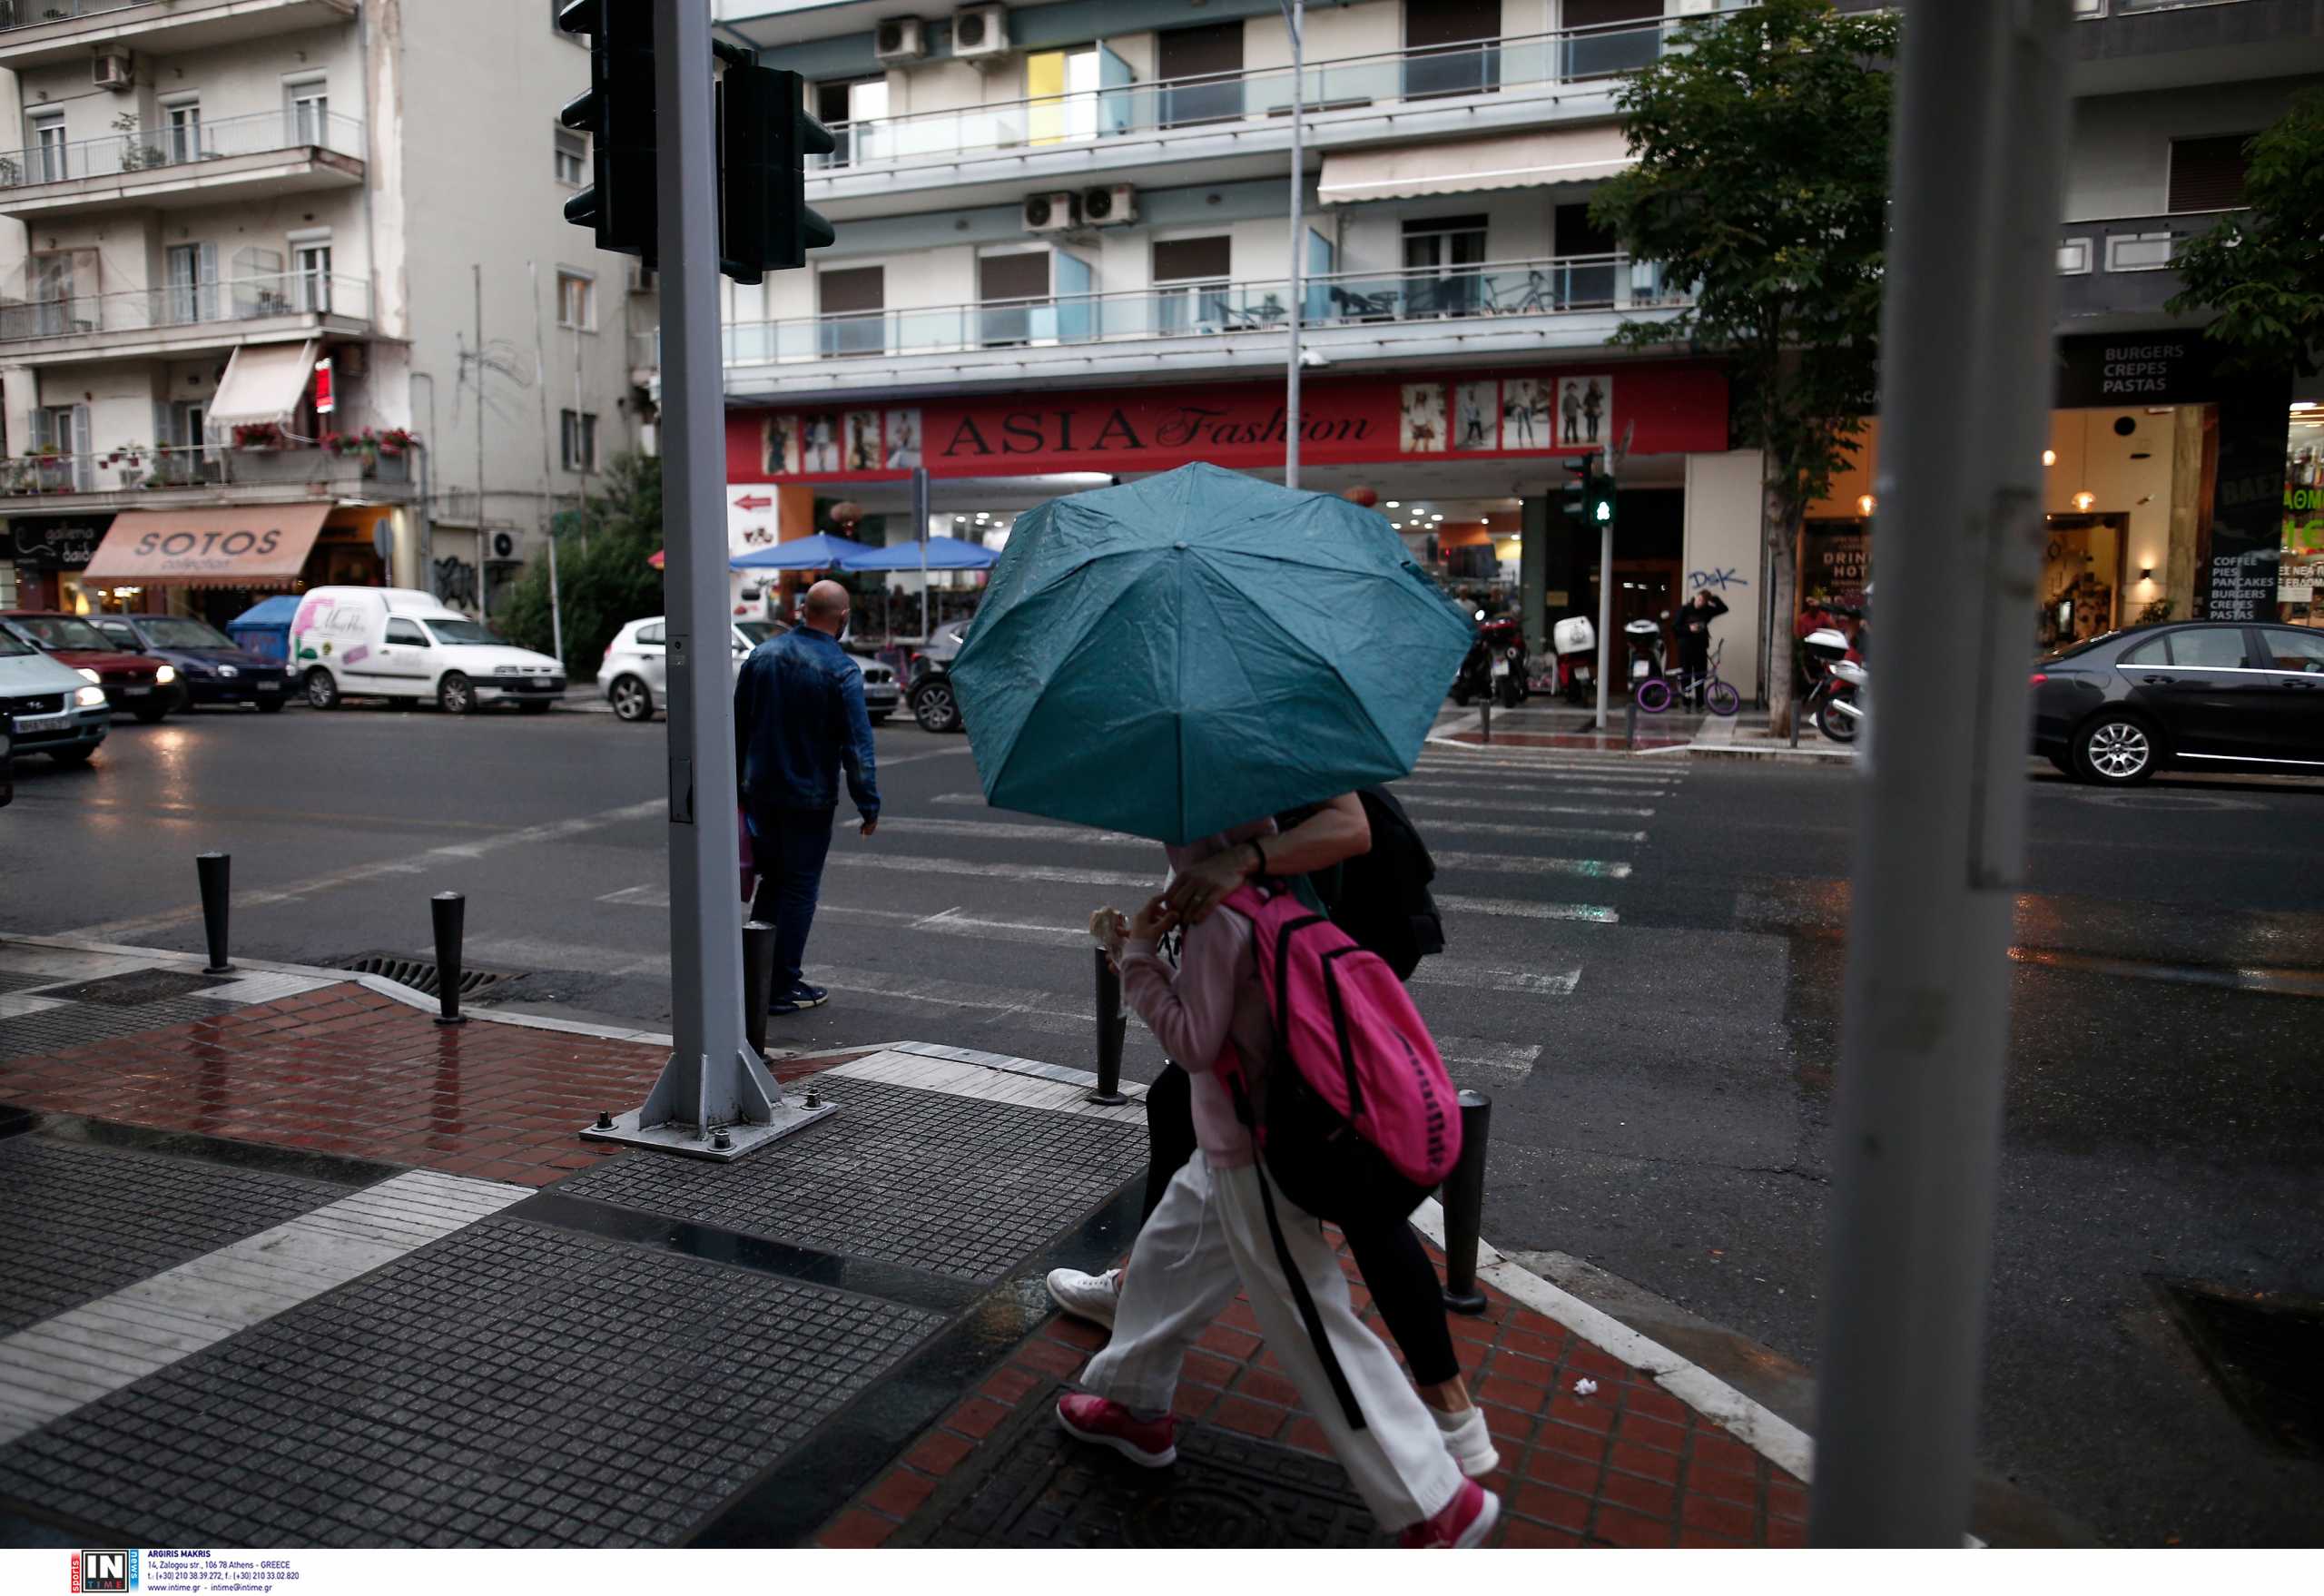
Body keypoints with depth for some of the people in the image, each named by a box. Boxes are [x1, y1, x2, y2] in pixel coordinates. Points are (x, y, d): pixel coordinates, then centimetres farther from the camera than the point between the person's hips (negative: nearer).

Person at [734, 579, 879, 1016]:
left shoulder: (762, 655, 3)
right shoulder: (841, 671, -15)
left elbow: (738, 726, 11)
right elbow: (857, 746, -16)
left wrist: (739, 781, 20)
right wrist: (869, 805, -9)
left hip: (760, 792, 6)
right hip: (809, 797, -6)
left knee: (771, 880, 19)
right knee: (799, 889, 4)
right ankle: (783, 988, 9)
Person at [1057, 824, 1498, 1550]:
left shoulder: (1216, 919, -23)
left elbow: (1194, 1042, -20)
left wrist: (1137, 956, -14)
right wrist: (1136, 948, 8)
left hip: (1250, 1165, -10)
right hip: (1229, 1148, 10)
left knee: (1315, 1332, -2)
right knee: (1162, 1259, 25)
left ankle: (1436, 1505, 6)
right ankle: (1137, 1408, 46)